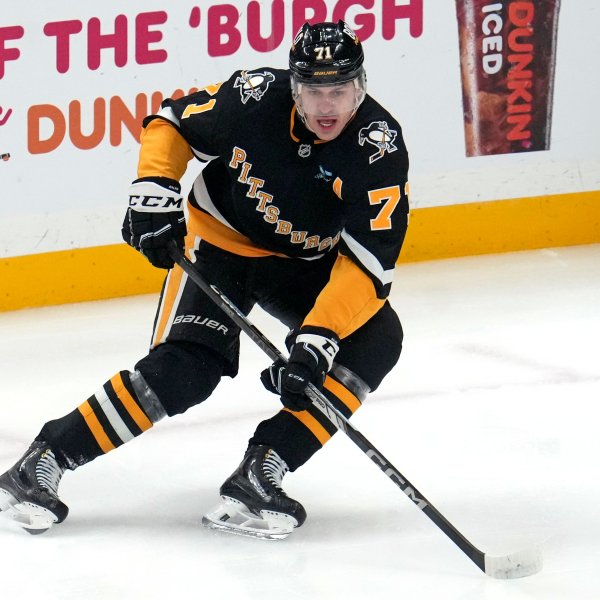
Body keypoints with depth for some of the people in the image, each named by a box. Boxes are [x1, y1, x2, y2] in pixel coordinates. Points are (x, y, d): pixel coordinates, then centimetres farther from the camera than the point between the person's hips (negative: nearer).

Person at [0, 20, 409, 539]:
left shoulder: (380, 147, -25)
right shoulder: (256, 97, -24)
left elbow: (367, 264, -29)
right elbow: (171, 123, -4)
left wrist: (318, 340, -39)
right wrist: (154, 193, -18)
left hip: (305, 262, 2)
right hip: (219, 241, -2)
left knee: (376, 341, -22)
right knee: (181, 370, -21)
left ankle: (256, 478, -20)